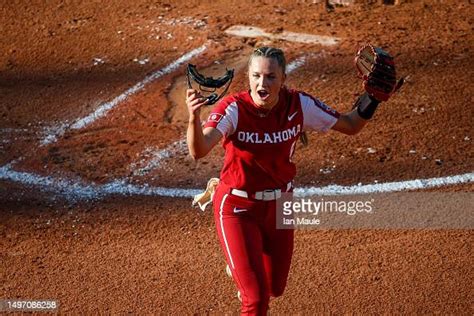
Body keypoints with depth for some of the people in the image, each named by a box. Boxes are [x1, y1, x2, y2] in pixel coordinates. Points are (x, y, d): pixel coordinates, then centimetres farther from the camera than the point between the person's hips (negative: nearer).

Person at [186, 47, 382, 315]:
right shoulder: (233, 109, -24)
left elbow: (350, 126, -2)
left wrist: (373, 97, -19)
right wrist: (194, 117, -60)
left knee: (275, 288, 20)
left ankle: (241, 265, 53)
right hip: (238, 209, -4)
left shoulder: (299, 105, -13)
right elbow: (199, 151, -40)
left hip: (280, 205, 4)